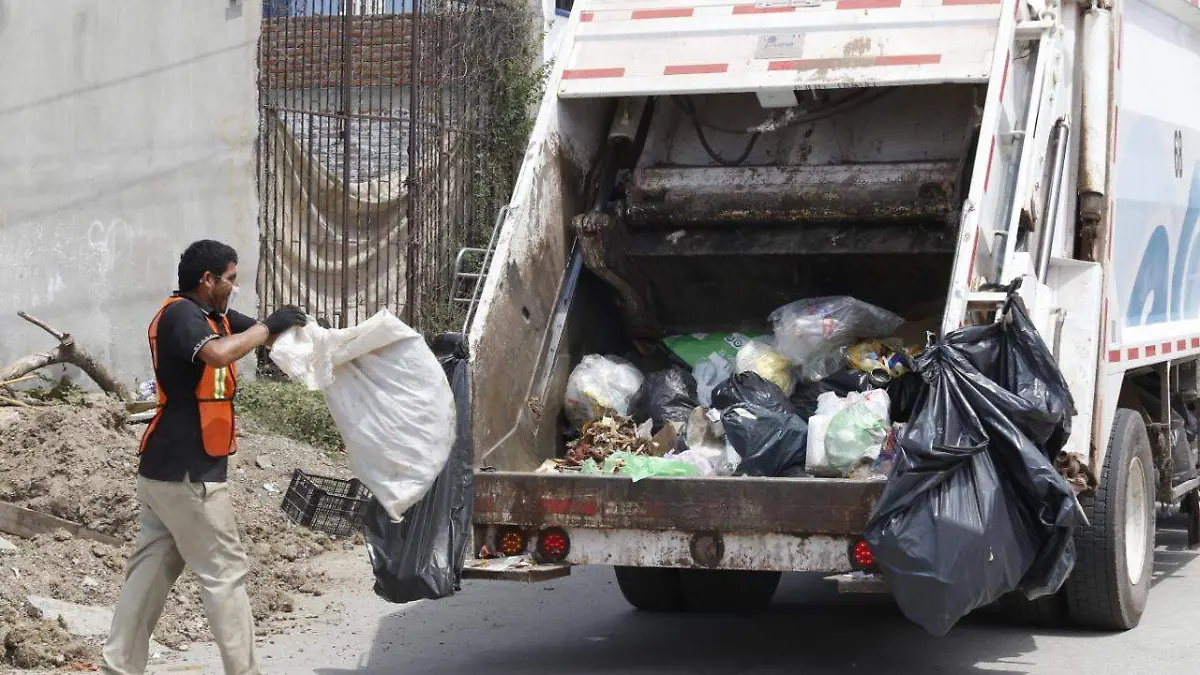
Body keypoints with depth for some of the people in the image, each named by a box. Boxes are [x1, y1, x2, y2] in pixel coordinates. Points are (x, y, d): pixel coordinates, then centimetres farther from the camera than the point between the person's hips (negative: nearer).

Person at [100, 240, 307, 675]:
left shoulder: (213, 316, 13)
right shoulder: (180, 315, -16)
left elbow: (267, 336, 14)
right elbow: (218, 354, -34)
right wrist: (269, 327, -22)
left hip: (168, 470, 10)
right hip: (187, 474, -10)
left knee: (151, 571, 11)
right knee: (224, 573, -2)